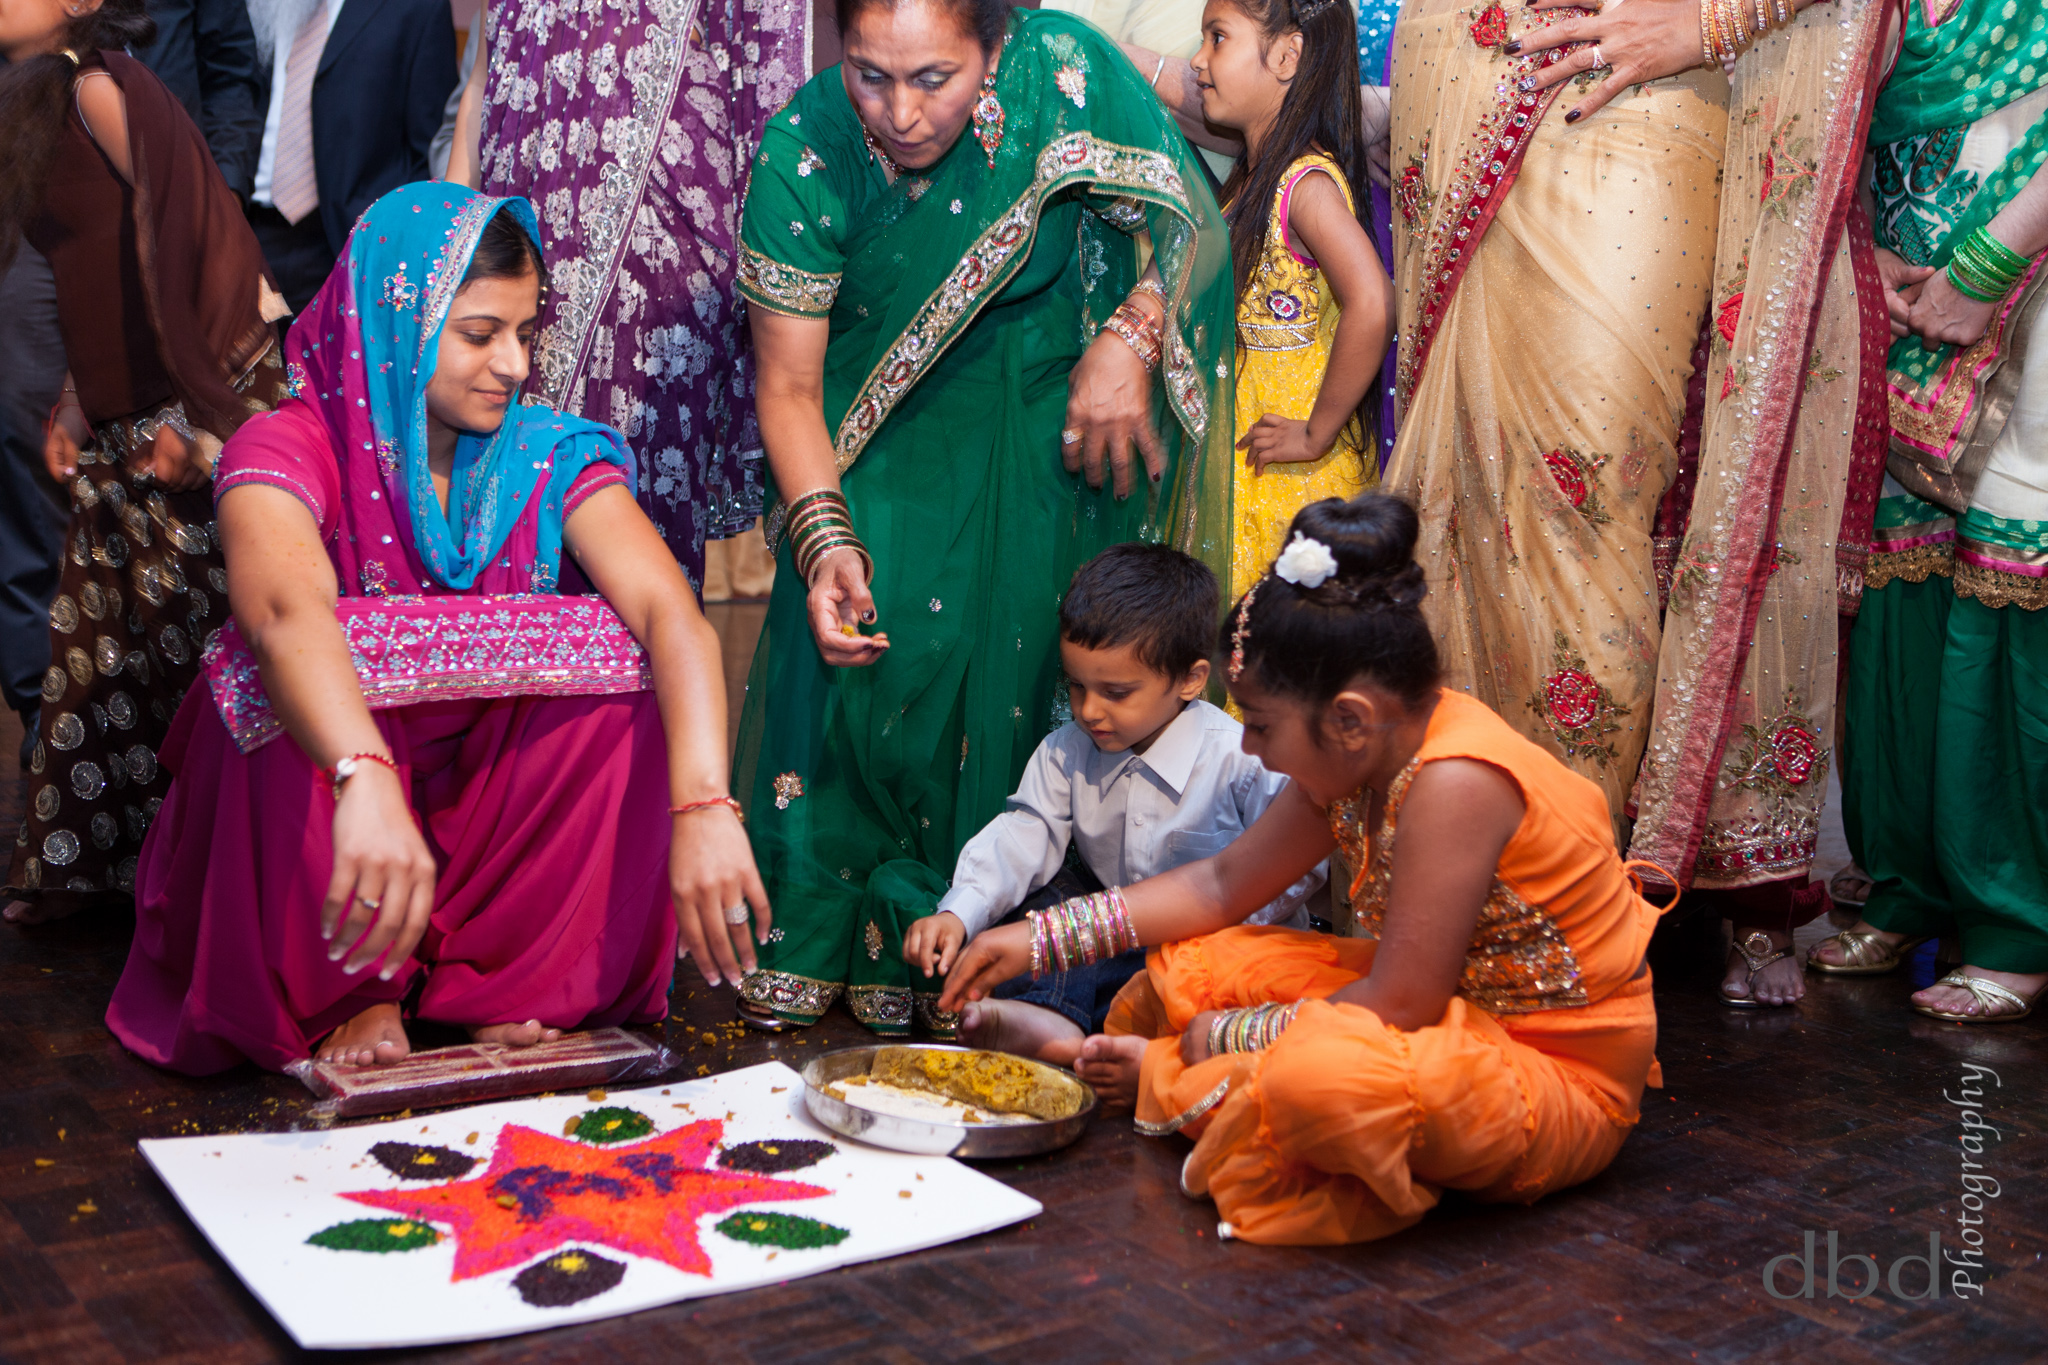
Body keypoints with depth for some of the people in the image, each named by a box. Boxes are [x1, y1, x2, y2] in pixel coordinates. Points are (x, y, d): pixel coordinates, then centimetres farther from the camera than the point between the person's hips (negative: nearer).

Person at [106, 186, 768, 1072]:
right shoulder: (289, 451, -14)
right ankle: (352, 992, -12)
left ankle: (512, 979, -10)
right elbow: (286, 611, -37)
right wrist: (365, 782, -58)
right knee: (300, 682, -32)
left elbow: (673, 617, -22)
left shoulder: (551, 458, -5)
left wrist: (703, 806, -40)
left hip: (500, 817, 3)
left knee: (618, 661, -22)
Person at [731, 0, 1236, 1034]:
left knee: (1011, 658, -9)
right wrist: (824, 536, -28)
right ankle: (813, 944, 4)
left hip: (1042, 418, 0)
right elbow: (787, 386, -14)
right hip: (878, 435, 0)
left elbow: (1191, 225, -9)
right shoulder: (800, 157, -20)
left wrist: (1129, 337, -25)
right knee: (854, 647, -13)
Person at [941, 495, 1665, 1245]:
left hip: (1561, 1081, -8)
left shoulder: (1455, 782, -29)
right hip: (1460, 1011, 9)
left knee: (1313, 1078, -36)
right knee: (1190, 968, 3)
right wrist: (1043, 938, 6)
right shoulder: (1363, 756, -1)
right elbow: (1223, 883, 10)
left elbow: (1399, 1004, -27)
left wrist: (1234, 1036, -13)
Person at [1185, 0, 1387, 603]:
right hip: (1238, 457, 9)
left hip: (1294, 470, -9)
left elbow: (1371, 306, -33)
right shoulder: (1252, 179, 9)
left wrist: (1318, 433, -26)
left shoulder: (1308, 182, -20)